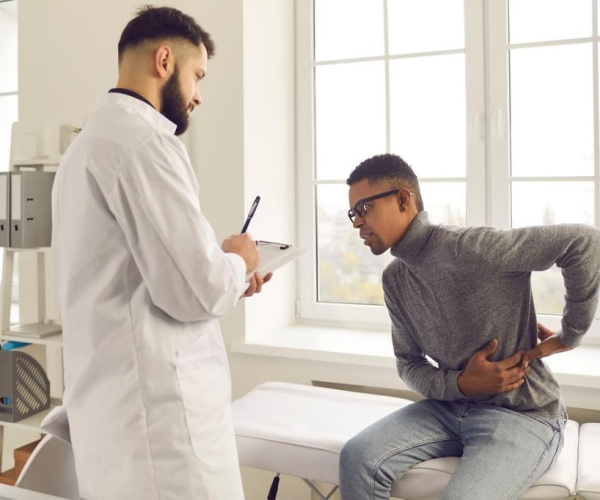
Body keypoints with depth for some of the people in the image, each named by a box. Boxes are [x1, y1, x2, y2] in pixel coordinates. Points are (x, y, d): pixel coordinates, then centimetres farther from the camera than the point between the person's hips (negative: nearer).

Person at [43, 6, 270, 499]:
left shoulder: (93, 138, 15)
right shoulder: (141, 138, -17)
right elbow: (195, 289, -22)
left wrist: (226, 279, 15)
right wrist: (238, 263, -2)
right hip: (156, 408, -10)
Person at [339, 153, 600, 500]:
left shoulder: (469, 248, -23)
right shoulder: (394, 280, 2)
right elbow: (409, 363, 6)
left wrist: (570, 335, -15)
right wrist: (460, 384, -14)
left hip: (523, 416, -6)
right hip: (451, 406, 6)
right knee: (358, 459, -14)